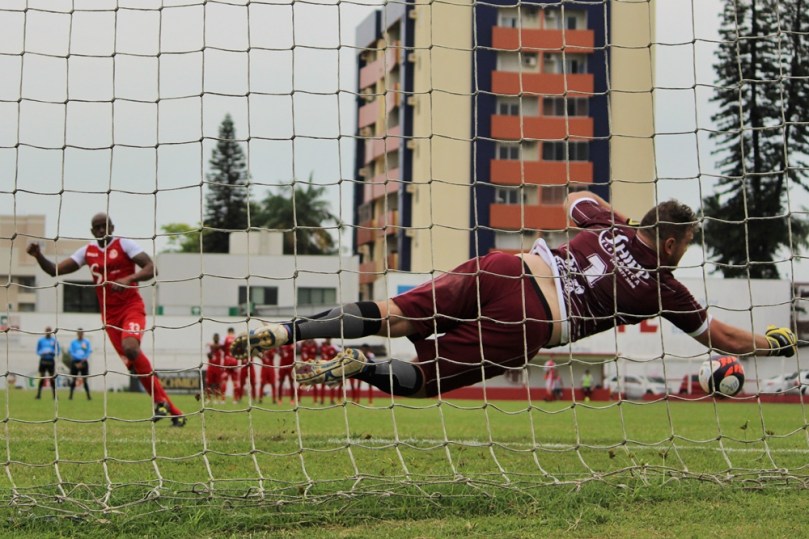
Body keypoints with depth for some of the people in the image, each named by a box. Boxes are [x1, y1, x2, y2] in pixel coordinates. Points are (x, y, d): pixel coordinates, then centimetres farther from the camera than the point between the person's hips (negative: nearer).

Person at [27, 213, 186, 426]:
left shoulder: (124, 244, -4)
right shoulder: (88, 251, 10)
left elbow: (152, 269, -13)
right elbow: (55, 270, 10)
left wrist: (130, 278, -29)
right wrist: (38, 256, -8)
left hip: (131, 307, -5)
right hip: (109, 314, 5)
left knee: (130, 347, -32)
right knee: (135, 363, -2)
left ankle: (160, 401, -18)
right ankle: (173, 413, 4)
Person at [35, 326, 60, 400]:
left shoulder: (54, 340, 5)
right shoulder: (41, 340, 6)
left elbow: (58, 352, 6)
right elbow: (38, 351, 8)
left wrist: (52, 352, -13)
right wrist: (42, 352, -13)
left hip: (51, 361, 0)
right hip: (43, 360, 0)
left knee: (52, 379, 1)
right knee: (41, 378, -4)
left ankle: (55, 395, 4)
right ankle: (38, 394, -4)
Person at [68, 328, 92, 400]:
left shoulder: (86, 342, 4)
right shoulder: (73, 342, 5)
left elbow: (88, 352, -1)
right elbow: (71, 352, 0)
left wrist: (82, 361, -12)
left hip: (84, 362, 0)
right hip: (75, 362, 0)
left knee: (85, 380, -4)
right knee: (73, 380, 1)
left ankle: (88, 396, -6)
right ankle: (71, 395, 6)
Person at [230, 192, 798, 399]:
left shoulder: (612, 227, 21)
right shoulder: (664, 285, 10)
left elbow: (575, 198, 44)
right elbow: (721, 337, 22)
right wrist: (774, 341, 38)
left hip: (505, 268, 5)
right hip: (525, 322, -5)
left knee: (391, 316, -3)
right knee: (421, 376, -2)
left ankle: (282, 332, -19)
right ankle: (357, 366, -31)